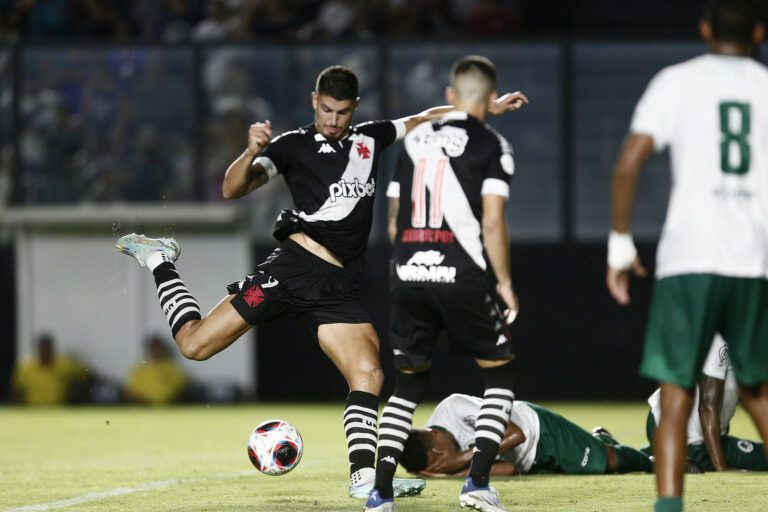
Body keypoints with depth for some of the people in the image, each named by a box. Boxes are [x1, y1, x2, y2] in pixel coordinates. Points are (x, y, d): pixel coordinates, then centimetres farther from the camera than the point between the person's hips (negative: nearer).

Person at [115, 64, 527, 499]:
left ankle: (364, 477, -10)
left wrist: (490, 108, 23)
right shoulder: (294, 145, 0)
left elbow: (426, 118, 27)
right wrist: (253, 152, -26)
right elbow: (232, 190, -7)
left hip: (339, 285, 4)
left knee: (369, 376, -11)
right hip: (294, 266, -4)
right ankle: (159, 260, 19)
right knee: (194, 343, -4)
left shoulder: (370, 139, 15)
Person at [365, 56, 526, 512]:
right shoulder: (490, 145, -2)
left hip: (408, 274, 5)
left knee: (409, 383, 16)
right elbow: (492, 223, -10)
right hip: (462, 277, -5)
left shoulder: (414, 140, 15)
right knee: (500, 372, 12)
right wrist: (504, 282, 1)